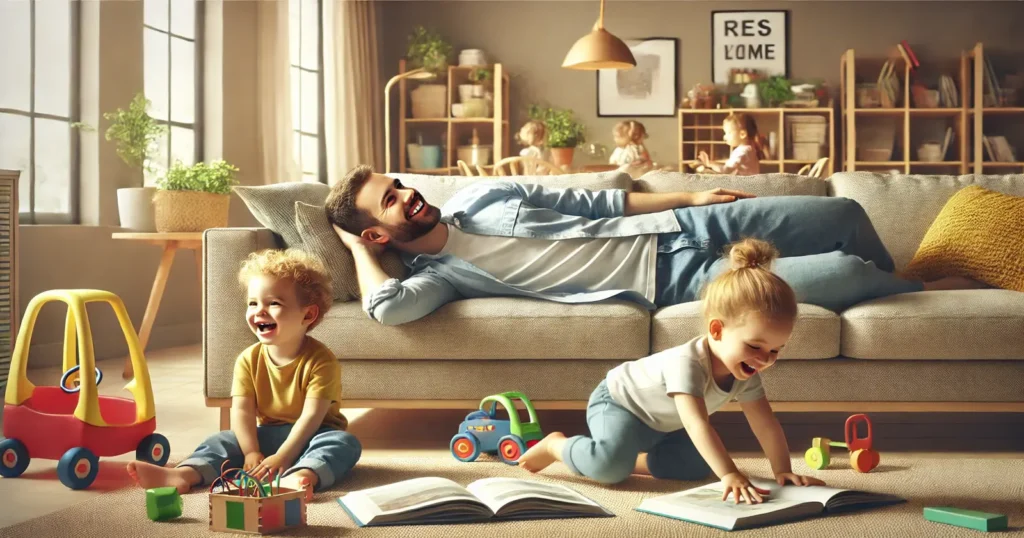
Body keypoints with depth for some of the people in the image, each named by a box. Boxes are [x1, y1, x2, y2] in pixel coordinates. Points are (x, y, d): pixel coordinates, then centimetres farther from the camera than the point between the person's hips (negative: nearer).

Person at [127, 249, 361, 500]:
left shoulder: (321, 361, -16)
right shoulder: (249, 359, -1)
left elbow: (311, 415, -23)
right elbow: (242, 409, -8)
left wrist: (282, 457, -30)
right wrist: (251, 453, -23)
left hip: (308, 437, -5)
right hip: (267, 435, 5)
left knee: (345, 442, -33)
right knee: (224, 440, -13)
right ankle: (184, 474, -38)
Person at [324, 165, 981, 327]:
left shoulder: (477, 197, 7)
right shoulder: (437, 273, -10)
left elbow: (589, 202, 13)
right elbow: (388, 305, -34)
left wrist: (690, 195, 14)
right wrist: (357, 246, -13)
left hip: (679, 225, 7)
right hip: (673, 282, -6)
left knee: (844, 214, 6)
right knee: (844, 273, -14)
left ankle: (898, 298, 35)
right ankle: (933, 293, 20)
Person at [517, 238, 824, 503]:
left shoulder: (745, 373, -15)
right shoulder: (687, 362, -40)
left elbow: (767, 423, -9)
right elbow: (697, 424, -49)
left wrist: (783, 471, -20)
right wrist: (730, 475, -56)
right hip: (617, 402, -8)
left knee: (698, 464, -4)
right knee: (611, 465, -32)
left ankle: (634, 459, 9)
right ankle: (556, 445, -5)